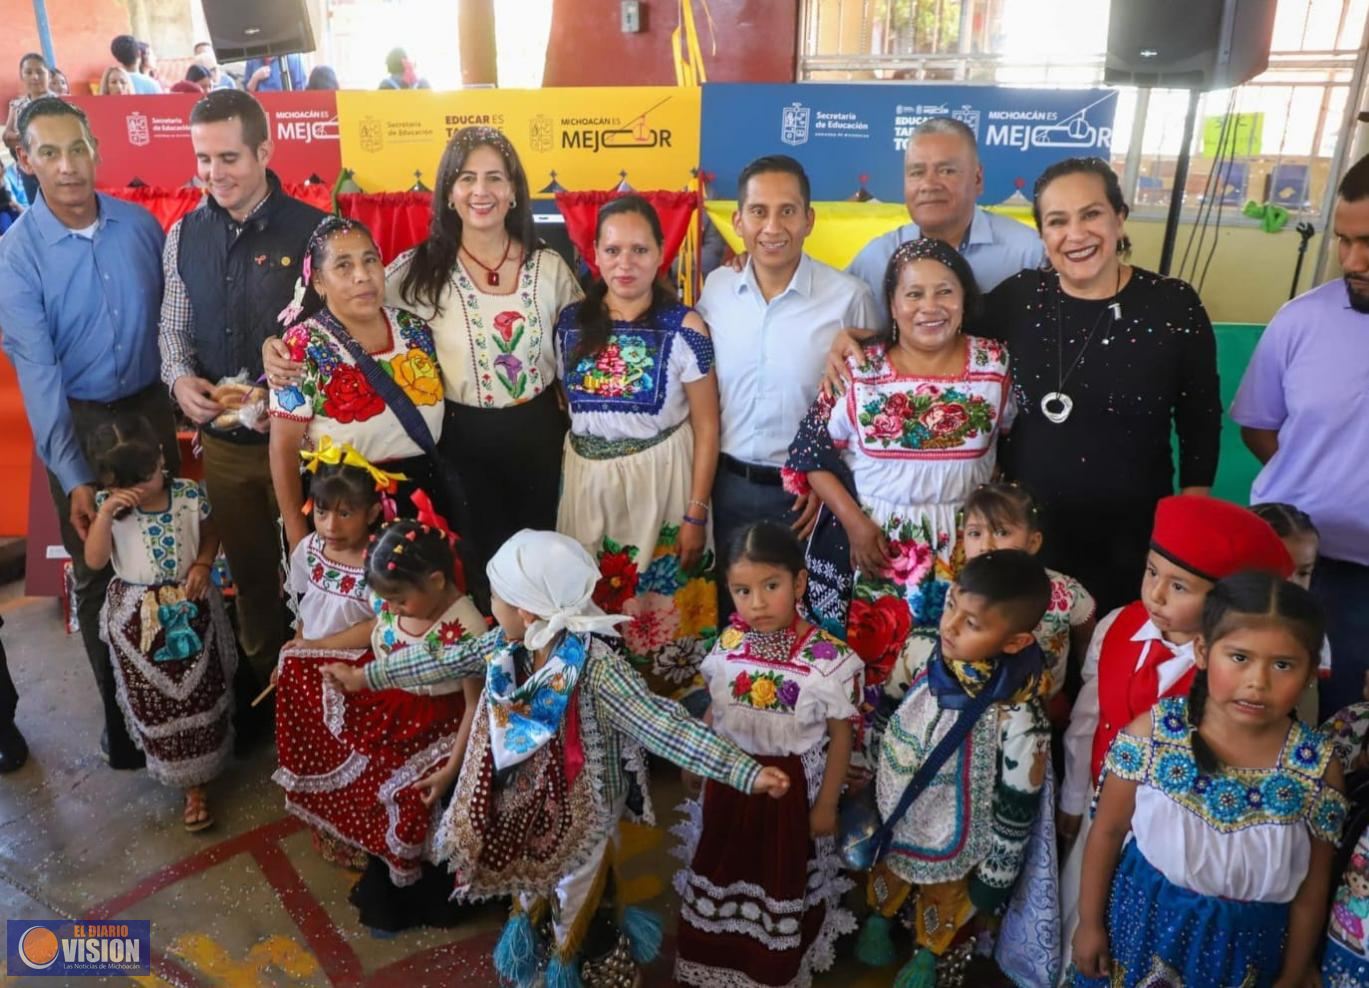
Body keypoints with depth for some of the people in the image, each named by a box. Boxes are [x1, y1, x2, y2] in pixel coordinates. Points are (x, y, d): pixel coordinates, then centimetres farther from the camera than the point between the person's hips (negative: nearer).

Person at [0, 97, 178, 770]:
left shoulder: (141, 224, -4)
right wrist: (73, 477, -22)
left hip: (150, 406, 2)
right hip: (77, 420, -2)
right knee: (97, 573, 11)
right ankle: (118, 708, 28)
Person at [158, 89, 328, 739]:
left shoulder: (310, 230, -12)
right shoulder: (184, 235, 4)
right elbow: (173, 328, 10)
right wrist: (180, 378, -10)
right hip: (222, 441, 5)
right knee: (248, 570, 19)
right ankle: (262, 685, 40)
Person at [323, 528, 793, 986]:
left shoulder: (596, 667, -37)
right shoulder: (504, 644, -16)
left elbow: (663, 726, -40)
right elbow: (446, 660, 0)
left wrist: (746, 772, -48)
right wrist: (365, 675, 9)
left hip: (578, 811, -6)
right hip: (523, 802, 6)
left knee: (574, 899, 22)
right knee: (527, 882, 32)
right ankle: (528, 947, 63)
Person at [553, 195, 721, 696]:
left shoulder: (684, 327, -10)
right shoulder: (572, 322, 1)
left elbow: (706, 427, -7)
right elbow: (562, 404, 11)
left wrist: (696, 513, -10)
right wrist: (564, 486, 8)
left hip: (660, 484, -3)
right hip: (588, 483, 4)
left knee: (661, 614, 7)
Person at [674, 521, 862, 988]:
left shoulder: (828, 660, -24)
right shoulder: (729, 644, -12)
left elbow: (840, 738, -13)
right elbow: (715, 710, 3)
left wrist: (826, 804, -8)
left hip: (792, 785, -3)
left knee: (783, 878, 18)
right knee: (722, 870, 22)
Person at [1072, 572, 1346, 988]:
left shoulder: (1318, 769, -16)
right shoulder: (1153, 732, -18)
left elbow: (1312, 888, -3)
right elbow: (1108, 830, -6)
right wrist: (1089, 922, 0)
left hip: (1242, 943, 1)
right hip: (1142, 919, 0)